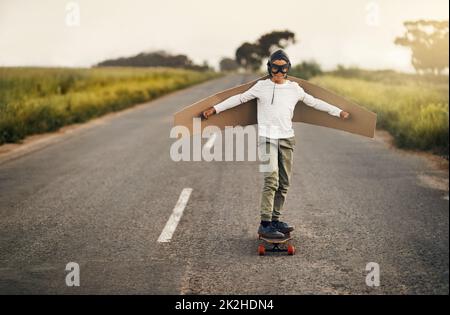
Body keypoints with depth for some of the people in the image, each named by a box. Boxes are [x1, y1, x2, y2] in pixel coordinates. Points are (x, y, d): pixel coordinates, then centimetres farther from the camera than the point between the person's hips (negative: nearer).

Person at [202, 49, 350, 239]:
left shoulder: (294, 88, 10)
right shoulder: (262, 86, 2)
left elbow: (315, 102, 20)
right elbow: (239, 99, 7)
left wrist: (338, 112, 21)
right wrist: (215, 109, 5)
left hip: (287, 139, 5)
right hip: (267, 138, -5)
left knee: (284, 183, 6)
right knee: (271, 180, -18)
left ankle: (275, 220, 17)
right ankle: (265, 225, -19)